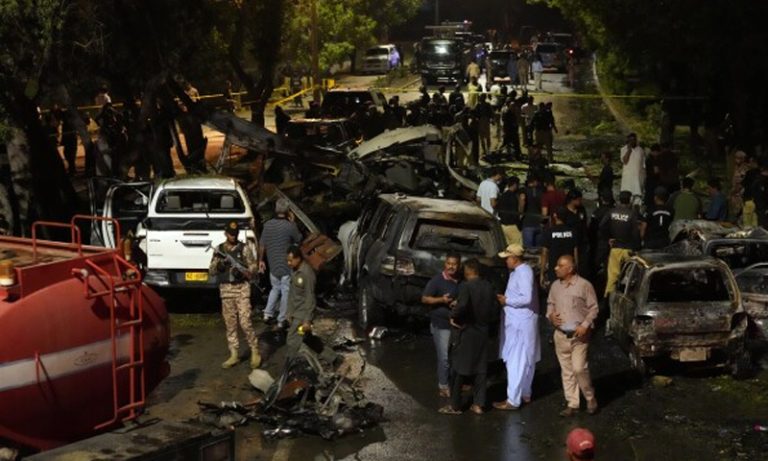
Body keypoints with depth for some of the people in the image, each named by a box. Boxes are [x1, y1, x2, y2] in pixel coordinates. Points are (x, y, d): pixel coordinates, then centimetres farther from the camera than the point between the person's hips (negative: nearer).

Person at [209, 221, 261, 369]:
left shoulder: (245, 248, 1)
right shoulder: (219, 250, 9)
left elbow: (253, 267, 0)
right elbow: (211, 271, 10)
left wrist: (243, 273, -19)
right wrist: (218, 265, -11)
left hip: (242, 288, -4)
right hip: (226, 290, 4)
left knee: (245, 322, -8)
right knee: (230, 323, 7)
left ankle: (255, 352, 3)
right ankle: (234, 355, 14)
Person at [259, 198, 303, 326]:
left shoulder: (267, 225, -5)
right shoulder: (290, 226, -19)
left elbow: (262, 245, 2)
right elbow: (298, 239, -1)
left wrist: (261, 260, 14)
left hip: (273, 265, 5)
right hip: (287, 266, -5)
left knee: (275, 289, 24)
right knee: (286, 292, 8)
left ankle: (268, 314, 19)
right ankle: (282, 320, 13)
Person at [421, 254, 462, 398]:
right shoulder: (437, 280, -11)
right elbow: (424, 298, -11)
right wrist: (441, 299, -24)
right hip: (441, 325, -5)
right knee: (444, 357, -4)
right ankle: (443, 386, 9)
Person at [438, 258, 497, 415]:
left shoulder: (466, 286, -15)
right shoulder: (488, 286, 5)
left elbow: (462, 305, -30)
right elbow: (495, 309, 6)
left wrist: (453, 317, -15)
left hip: (465, 331, -6)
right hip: (482, 332, 6)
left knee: (458, 369, 3)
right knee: (480, 369, 11)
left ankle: (455, 406, 7)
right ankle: (478, 404, 12)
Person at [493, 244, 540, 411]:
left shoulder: (524, 273, -19)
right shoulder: (517, 271, 12)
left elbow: (527, 298, -27)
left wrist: (507, 301, -17)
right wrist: (506, 299, 5)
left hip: (521, 323, -10)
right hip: (516, 322, 10)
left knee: (516, 362, -7)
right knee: (525, 361, 18)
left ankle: (513, 400, -4)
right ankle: (525, 393, 28)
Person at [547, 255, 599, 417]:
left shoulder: (584, 285, -10)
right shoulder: (555, 286, 6)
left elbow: (593, 308, -6)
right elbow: (550, 304, 19)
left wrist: (585, 325, -16)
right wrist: (551, 315, -2)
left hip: (579, 335, -5)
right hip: (561, 335, 5)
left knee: (579, 368, -11)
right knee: (566, 370, 7)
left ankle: (590, 399, 11)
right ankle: (572, 404, 15)